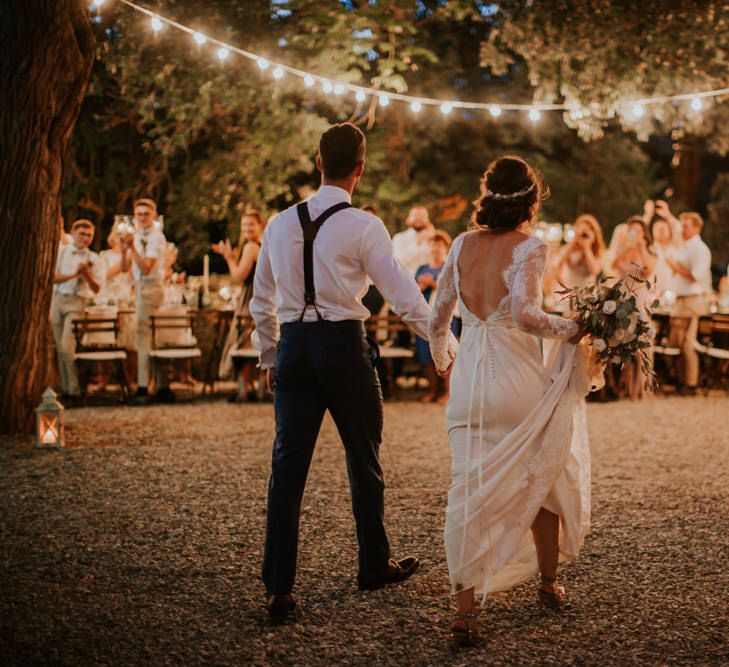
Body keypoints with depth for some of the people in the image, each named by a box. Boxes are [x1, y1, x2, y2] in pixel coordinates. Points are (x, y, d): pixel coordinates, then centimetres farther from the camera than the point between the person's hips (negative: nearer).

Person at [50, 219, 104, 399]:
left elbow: (96, 288, 1)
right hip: (58, 299, 3)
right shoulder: (61, 252, 10)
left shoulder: (94, 259, 6)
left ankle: (73, 389, -7)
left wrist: (86, 273, -14)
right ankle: (65, 387, 10)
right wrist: (73, 275, -11)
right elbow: (53, 277, 0)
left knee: (67, 347, -15)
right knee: (60, 348, 3)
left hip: (77, 302, -3)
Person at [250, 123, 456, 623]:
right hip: (343, 345, -4)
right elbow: (402, 293, -10)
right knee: (364, 459, 13)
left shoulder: (281, 224, 9)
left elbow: (261, 302, 15)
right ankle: (375, 565, 29)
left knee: (288, 464, 4)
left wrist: (270, 357, 26)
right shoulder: (363, 226, -7)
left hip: (293, 344, 4)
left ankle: (279, 587, 1)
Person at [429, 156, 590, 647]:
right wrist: (571, 328, -7)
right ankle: (549, 583, 36)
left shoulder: (462, 245, 6)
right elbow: (524, 315, -24)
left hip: (469, 381, 4)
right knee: (546, 481, 19)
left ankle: (466, 608, -4)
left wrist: (441, 358, 29)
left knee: (469, 494, 4)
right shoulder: (529, 248, -10)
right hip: (519, 381, -4)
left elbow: (439, 318, 11)